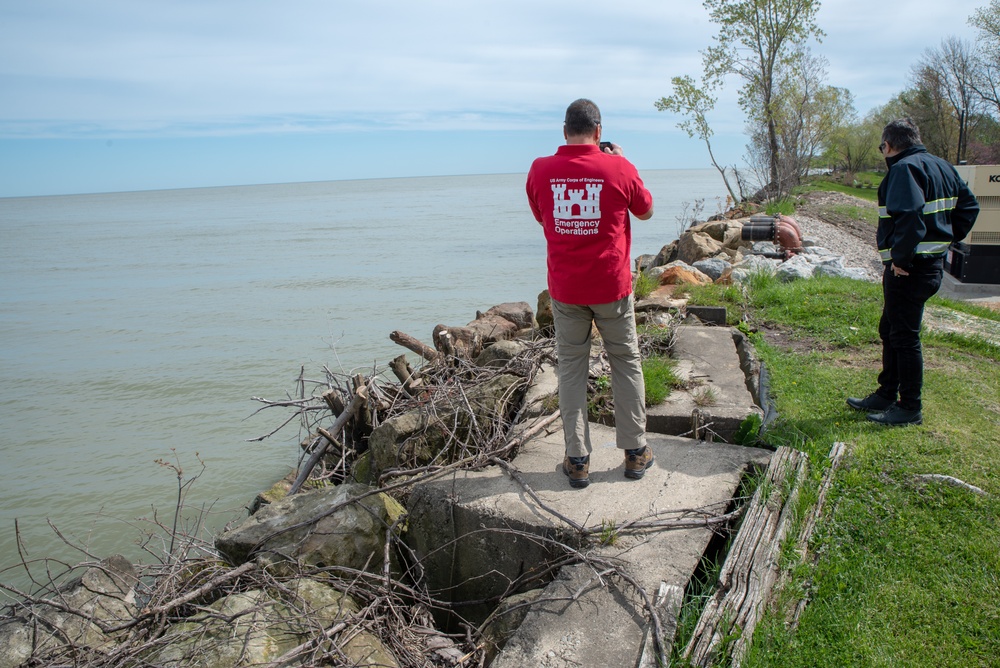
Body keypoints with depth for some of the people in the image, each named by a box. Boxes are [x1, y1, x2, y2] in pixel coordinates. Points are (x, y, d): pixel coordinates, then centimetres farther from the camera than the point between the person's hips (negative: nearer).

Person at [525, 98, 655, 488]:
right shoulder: (618, 168, -8)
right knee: (626, 363, 14)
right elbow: (645, 212, 10)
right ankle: (635, 452, 22)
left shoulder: (541, 170, -4)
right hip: (612, 287, -1)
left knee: (571, 367, 10)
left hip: (565, 290, 1)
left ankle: (577, 460, 12)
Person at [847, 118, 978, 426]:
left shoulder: (904, 168, -16)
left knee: (904, 336, -1)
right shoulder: (942, 167, 14)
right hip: (933, 260, 10)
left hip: (908, 269, -10)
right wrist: (947, 239, 16)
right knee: (890, 331, 19)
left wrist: (900, 257, -23)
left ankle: (910, 409, 9)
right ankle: (886, 395, 29)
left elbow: (910, 215, -30)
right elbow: (969, 206, 18)